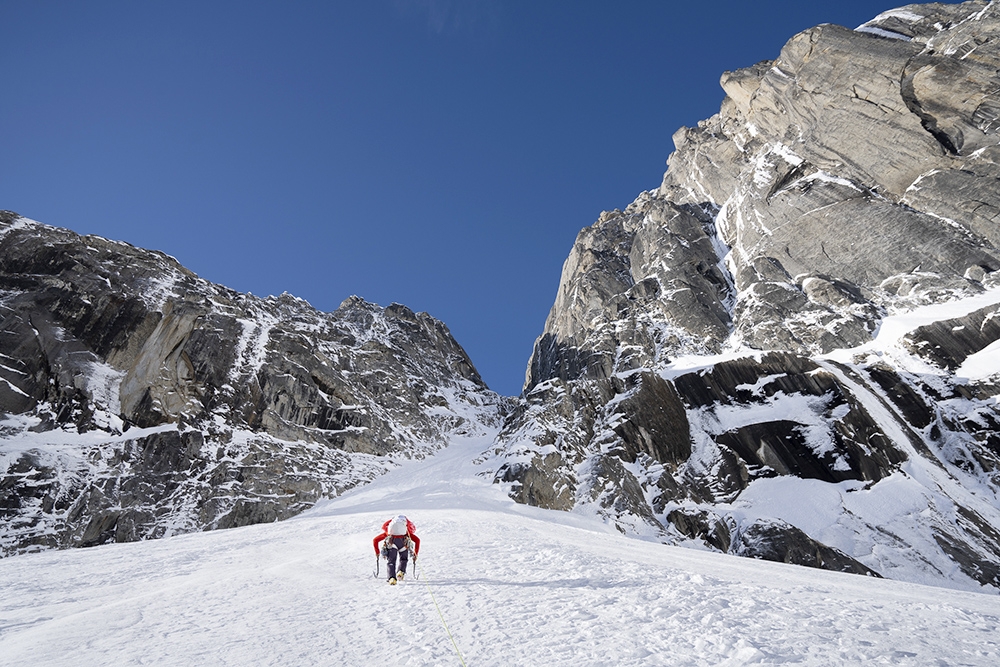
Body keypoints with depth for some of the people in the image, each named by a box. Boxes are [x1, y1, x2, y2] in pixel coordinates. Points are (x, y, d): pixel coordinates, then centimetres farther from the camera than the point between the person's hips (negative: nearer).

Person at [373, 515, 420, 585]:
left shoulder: (387, 532, 40)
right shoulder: (407, 532, 40)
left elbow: (375, 540, 38)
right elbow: (417, 540, 30)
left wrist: (377, 552, 49)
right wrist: (415, 554, 34)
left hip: (391, 541, -1)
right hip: (403, 540, 1)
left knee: (391, 561, 13)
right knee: (404, 559, 26)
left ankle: (392, 578, -8)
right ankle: (401, 572, 4)